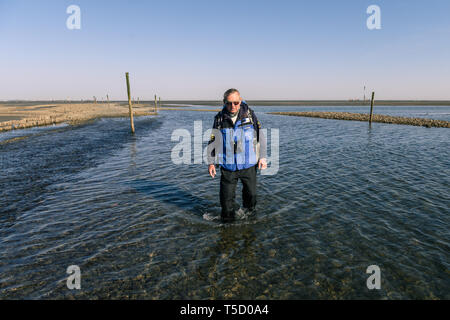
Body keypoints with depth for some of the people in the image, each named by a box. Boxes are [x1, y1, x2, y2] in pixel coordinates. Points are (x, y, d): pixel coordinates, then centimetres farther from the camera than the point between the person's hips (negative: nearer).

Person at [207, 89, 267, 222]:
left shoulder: (249, 114, -3)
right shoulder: (220, 118, -3)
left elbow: (260, 136, 3)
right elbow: (213, 141, 4)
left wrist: (262, 157, 1)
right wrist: (211, 162, 2)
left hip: (248, 164, 1)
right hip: (228, 166, 0)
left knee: (251, 193, 14)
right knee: (227, 196, 4)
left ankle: (250, 214, 41)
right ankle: (228, 220, 25)